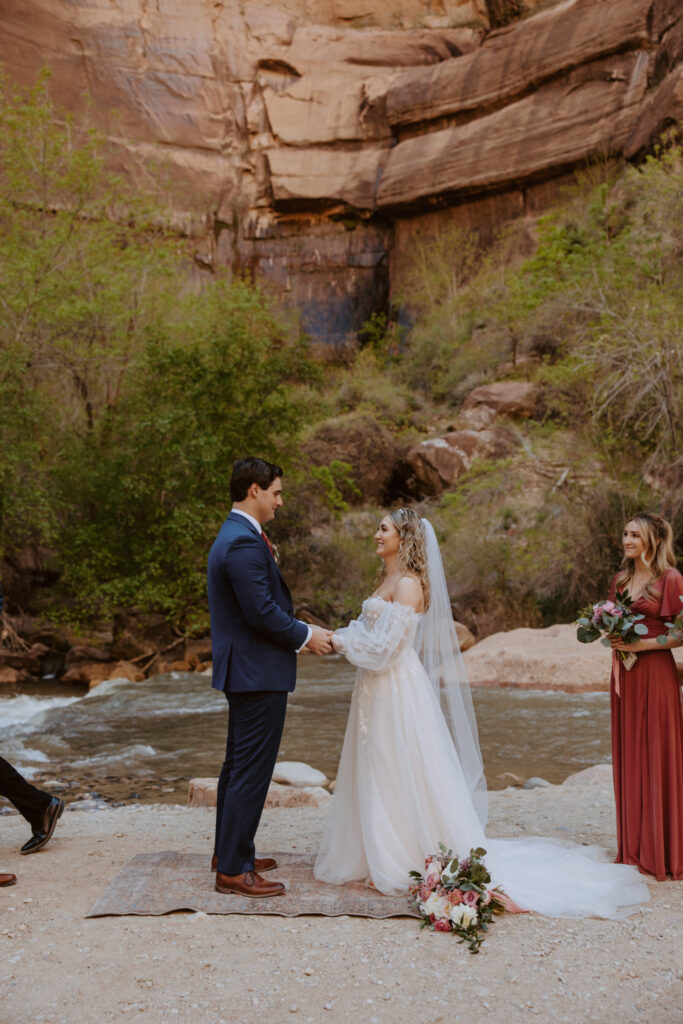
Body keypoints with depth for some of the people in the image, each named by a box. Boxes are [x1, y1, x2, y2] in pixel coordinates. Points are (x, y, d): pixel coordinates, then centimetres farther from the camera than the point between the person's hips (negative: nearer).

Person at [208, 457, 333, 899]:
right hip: (259, 673, -11)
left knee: (238, 765, 19)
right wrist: (306, 635, -12)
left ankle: (229, 850, 32)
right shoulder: (245, 543, -20)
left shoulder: (232, 537, 14)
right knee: (251, 770, -4)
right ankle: (233, 869, 3)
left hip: (243, 670, 11)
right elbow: (261, 611, -23)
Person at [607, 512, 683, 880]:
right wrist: (612, 640, 1)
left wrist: (641, 644, -17)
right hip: (623, 676, 7)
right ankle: (634, 848, 17)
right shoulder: (620, 580, 14)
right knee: (628, 758, 9)